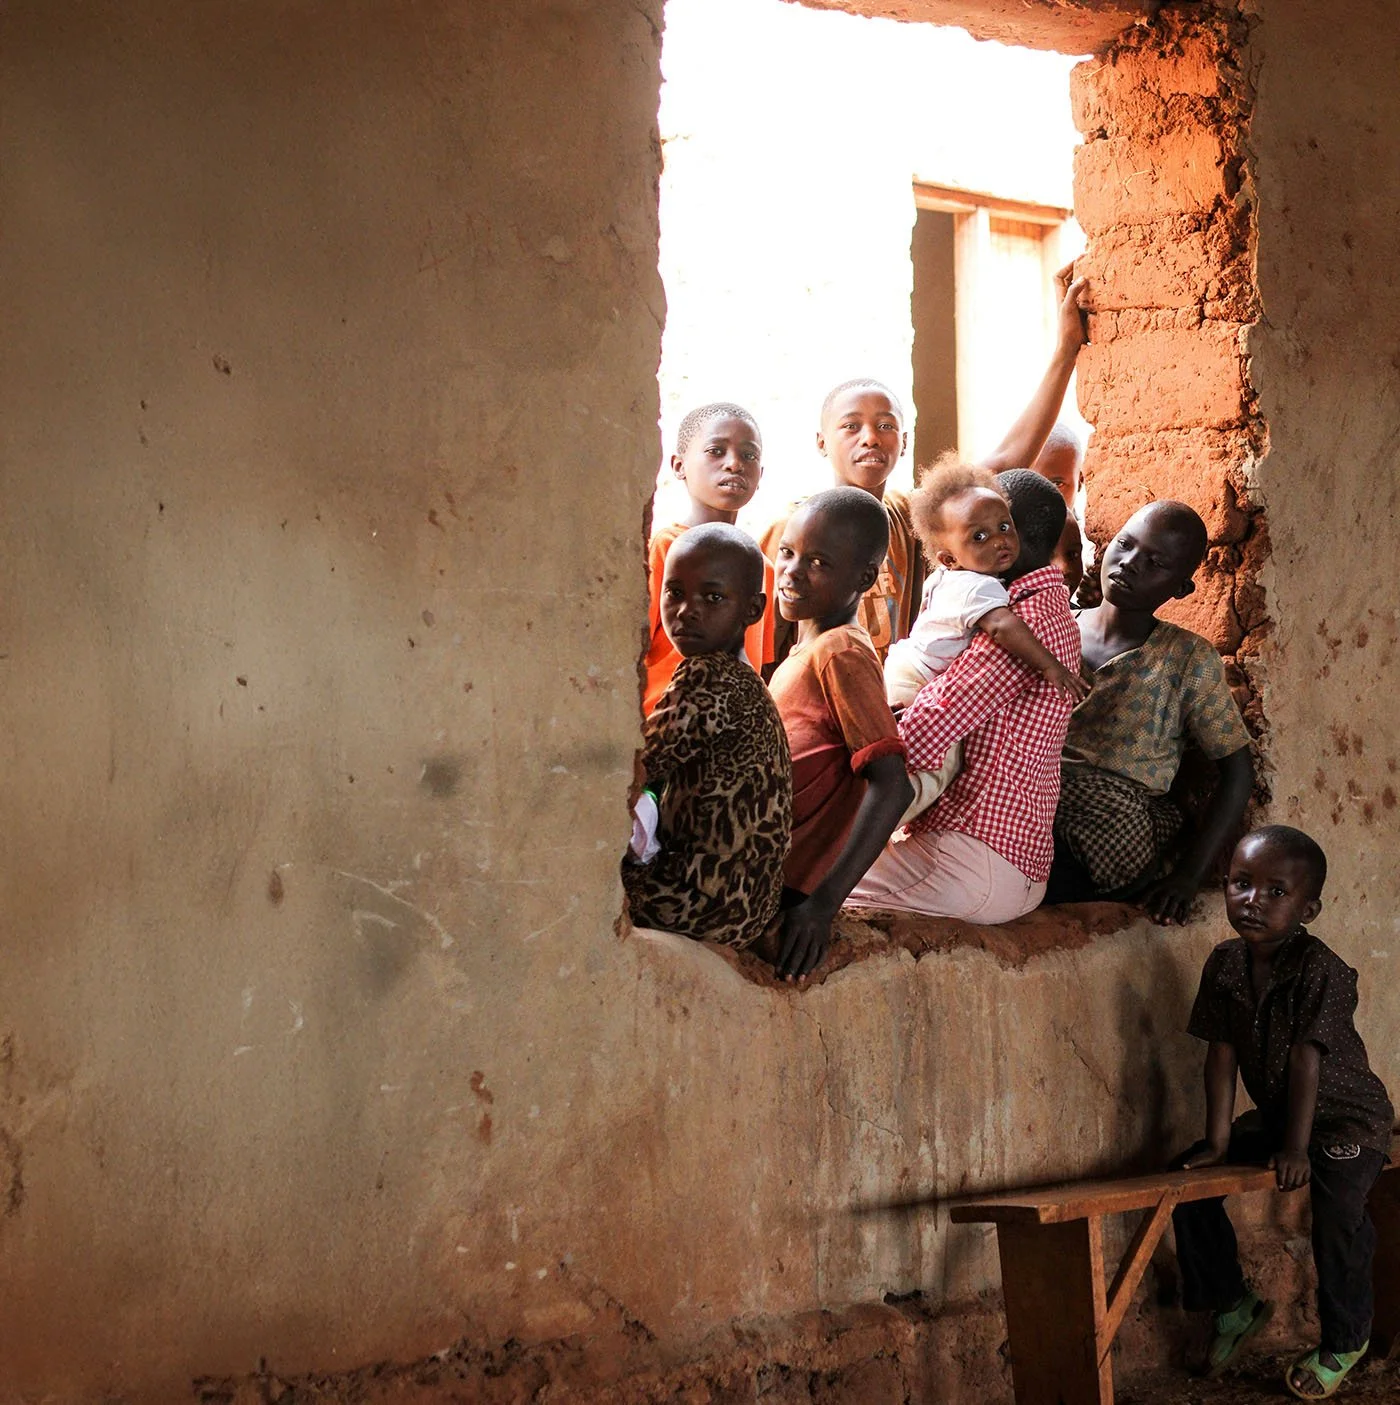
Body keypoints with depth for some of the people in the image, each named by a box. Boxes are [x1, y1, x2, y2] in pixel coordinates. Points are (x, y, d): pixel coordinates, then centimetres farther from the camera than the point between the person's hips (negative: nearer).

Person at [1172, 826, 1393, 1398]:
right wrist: (1219, 1139, -8)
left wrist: (1296, 1148, -23)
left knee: (1338, 1210, -29)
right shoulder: (1225, 963, -7)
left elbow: (1306, 1061, -25)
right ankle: (1233, 1304, 19)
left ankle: (1343, 1342, -9)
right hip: (1274, 1114, 7)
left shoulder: (1320, 970, -25)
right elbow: (1222, 1054, -6)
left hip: (1348, 1119, -7)